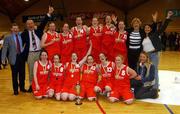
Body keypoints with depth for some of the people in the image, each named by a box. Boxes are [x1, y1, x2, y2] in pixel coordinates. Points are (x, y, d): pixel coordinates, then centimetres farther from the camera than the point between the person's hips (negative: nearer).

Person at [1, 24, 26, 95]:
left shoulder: (21, 35, 5)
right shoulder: (8, 38, -2)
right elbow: (4, 49, -5)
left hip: (22, 56, 2)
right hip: (14, 58, -2)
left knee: (22, 74, 11)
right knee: (14, 75, 6)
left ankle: (22, 87, 27)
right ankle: (15, 89, 21)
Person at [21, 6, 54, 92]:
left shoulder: (38, 30, 7)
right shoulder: (24, 33, 1)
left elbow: (43, 23, 0)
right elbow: (21, 43, 1)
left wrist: (49, 13, -9)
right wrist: (22, 54, -5)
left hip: (39, 52, 2)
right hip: (30, 54, -1)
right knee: (31, 70, 6)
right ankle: (31, 85, 17)